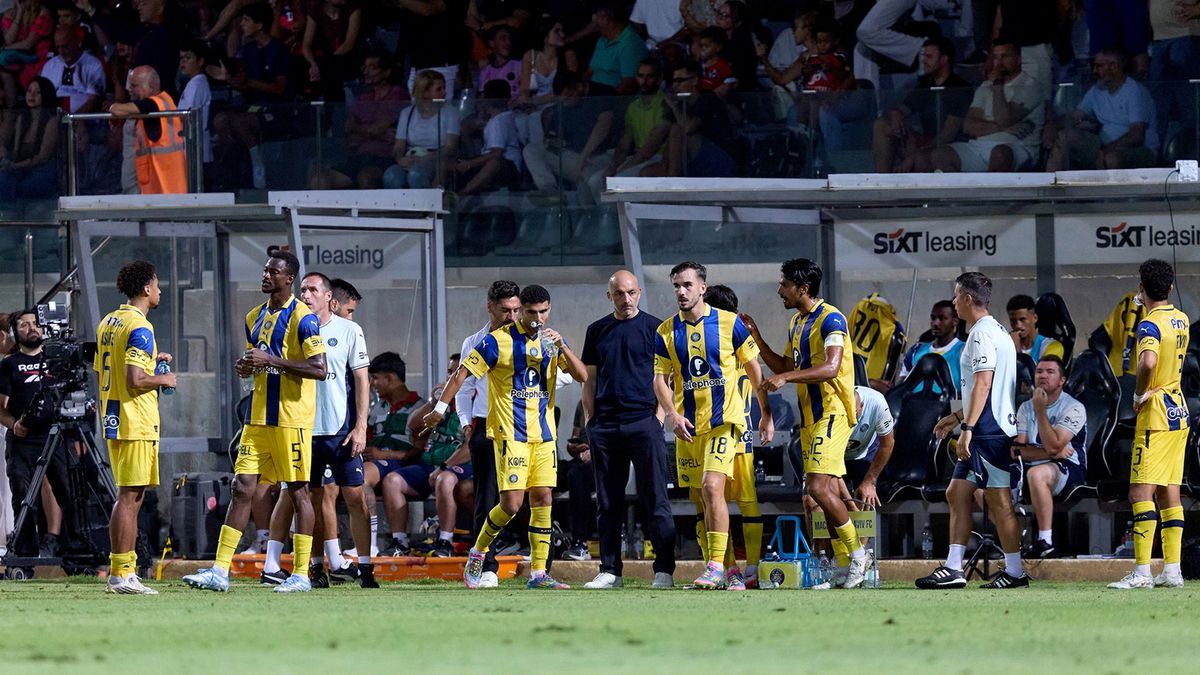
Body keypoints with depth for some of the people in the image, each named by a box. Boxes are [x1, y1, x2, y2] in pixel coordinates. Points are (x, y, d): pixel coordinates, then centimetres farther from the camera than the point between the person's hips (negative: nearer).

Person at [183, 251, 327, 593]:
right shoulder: (255, 317, 15)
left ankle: (301, 574, 5)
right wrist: (247, 367, 2)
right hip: (259, 418, 7)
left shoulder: (303, 317, -9)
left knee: (298, 491, -1)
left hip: (292, 419, -7)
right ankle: (220, 571, -1)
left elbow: (319, 368, -17)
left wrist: (271, 360, -19)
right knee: (241, 488, 2)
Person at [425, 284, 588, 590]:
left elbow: (582, 376, 1)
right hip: (510, 434, -5)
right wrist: (440, 408, -7)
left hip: (544, 435, 5)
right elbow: (463, 373, -3)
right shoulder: (498, 341, -6)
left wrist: (561, 347, -14)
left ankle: (538, 573, 4)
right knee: (511, 503, -12)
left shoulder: (551, 341, 9)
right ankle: (478, 551, 13)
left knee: (542, 500, 0)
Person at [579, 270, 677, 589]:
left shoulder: (653, 327, 4)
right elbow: (590, 380, 17)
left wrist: (659, 415, -7)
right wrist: (589, 422, 8)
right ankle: (609, 571, 10)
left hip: (644, 422, -4)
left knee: (655, 500, -6)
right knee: (608, 503, 6)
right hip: (605, 425, 4)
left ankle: (664, 571, -7)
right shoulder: (597, 331, 14)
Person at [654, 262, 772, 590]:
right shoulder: (666, 332, 4)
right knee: (699, 497, 6)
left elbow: (754, 369, 5)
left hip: (724, 421, -4)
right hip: (688, 425, 4)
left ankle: (718, 567, -19)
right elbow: (660, 379, 5)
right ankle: (716, 568, 15)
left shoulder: (729, 323, -3)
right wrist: (672, 414, -13)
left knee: (712, 487, -20)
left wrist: (766, 414, 5)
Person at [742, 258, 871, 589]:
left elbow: (831, 368, -24)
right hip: (810, 416, 9)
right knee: (830, 492, 7)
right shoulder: (796, 323, 16)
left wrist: (786, 377, -28)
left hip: (832, 413, -9)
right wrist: (756, 338, 18)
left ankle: (858, 553, -6)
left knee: (818, 487, -17)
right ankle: (852, 562, 10)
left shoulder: (830, 319, -12)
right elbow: (785, 368, 26)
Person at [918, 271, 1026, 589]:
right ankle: (953, 569, 9)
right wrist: (957, 417, 29)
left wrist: (967, 428, -23)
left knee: (999, 500, -6)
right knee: (958, 494, 9)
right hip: (983, 432, 11)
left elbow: (983, 384, -21)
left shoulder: (982, 334, -13)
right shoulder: (995, 330, 19)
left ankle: (1015, 571, -1)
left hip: (989, 431, -11)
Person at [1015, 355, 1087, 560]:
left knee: (1036, 473, -40)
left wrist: (1040, 410, -16)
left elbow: (1053, 446, -17)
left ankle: (1045, 542, -37)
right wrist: (1050, 453, -12)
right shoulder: (1026, 408, 13)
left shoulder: (1073, 408, -5)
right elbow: (1018, 450, 3)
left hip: (1070, 469, -6)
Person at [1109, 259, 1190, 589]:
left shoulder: (1150, 324, -16)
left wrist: (1139, 394, -18)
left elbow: (1148, 363, -35)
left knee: (1141, 492, -10)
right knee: (1169, 491, 10)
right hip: (1179, 411, 9)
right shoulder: (1181, 320, 10)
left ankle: (1141, 571, -15)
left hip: (1156, 414, -9)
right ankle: (1172, 570, 8)